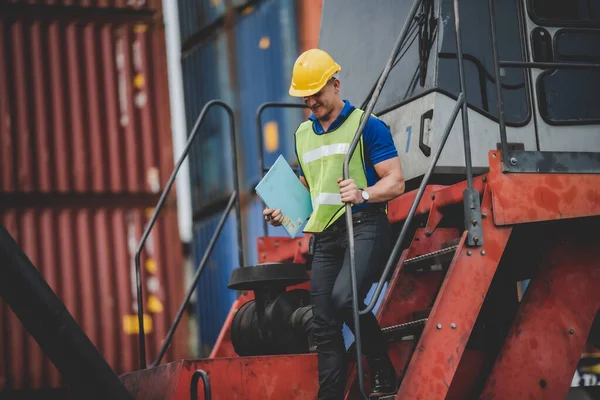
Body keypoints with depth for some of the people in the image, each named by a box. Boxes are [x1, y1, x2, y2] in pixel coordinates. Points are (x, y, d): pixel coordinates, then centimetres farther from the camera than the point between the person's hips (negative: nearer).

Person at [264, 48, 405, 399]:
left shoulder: (367, 125, -2)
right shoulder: (303, 133, 18)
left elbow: (395, 182, -7)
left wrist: (363, 194, -25)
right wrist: (285, 212, 12)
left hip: (365, 227, -7)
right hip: (325, 235, 7)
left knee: (344, 297, -28)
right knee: (325, 325, 2)